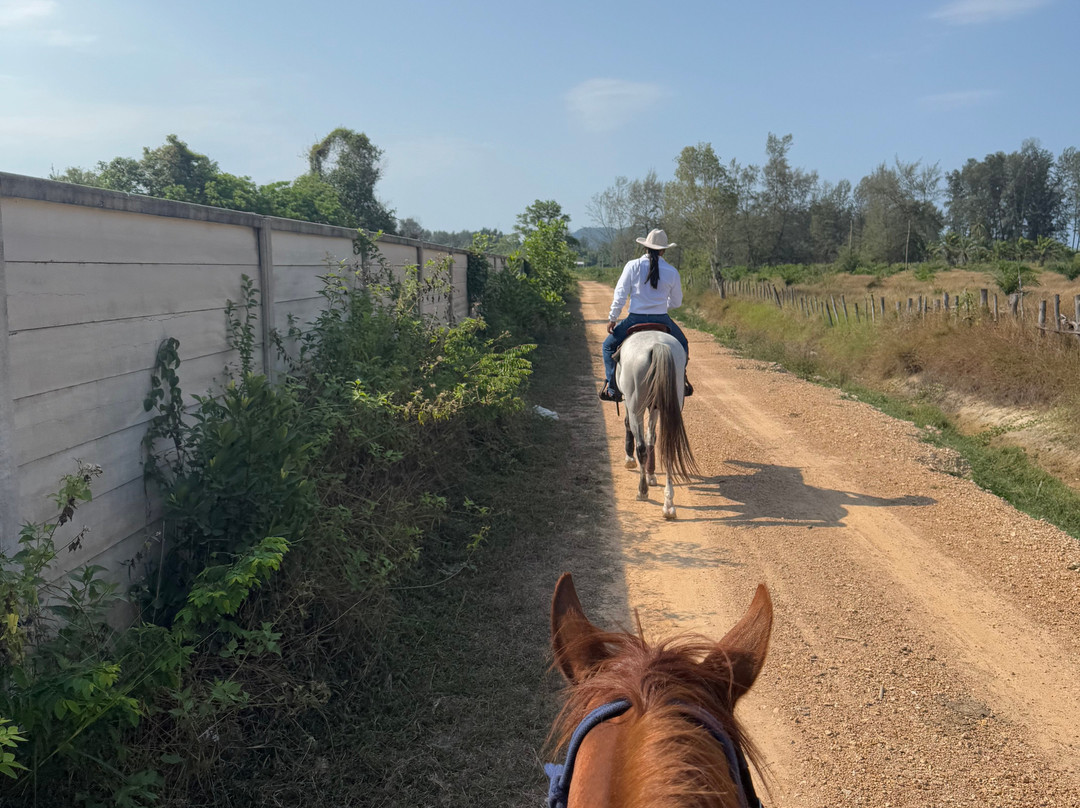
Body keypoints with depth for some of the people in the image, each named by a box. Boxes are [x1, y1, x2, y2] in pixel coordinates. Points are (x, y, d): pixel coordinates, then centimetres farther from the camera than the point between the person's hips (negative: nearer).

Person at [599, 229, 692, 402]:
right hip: (662, 320, 2)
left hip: (636, 320, -1)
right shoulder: (672, 272, 0)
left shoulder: (633, 266, -5)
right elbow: (676, 303, 9)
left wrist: (612, 318, 5)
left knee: (609, 345, 20)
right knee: (682, 344, 31)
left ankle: (612, 388, 9)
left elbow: (620, 295, -6)